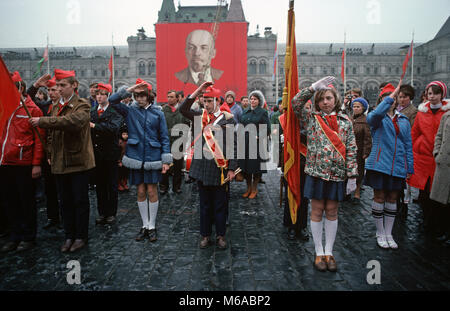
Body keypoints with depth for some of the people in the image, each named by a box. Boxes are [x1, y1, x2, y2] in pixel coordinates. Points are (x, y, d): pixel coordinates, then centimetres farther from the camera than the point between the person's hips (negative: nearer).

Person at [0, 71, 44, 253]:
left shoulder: (32, 110, -5)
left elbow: (39, 138, -8)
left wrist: (37, 164, -12)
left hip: (23, 164, -6)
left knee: (26, 201, 5)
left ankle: (29, 237, 19)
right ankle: (15, 236, 26)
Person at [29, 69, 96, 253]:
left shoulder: (82, 106, -7)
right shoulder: (56, 108, 15)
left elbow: (73, 121, -28)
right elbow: (52, 133, 22)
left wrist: (42, 121, -25)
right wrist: (50, 154, 13)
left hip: (78, 161, -6)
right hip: (59, 162, 7)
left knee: (80, 201, 3)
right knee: (65, 202, 13)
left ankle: (81, 237, 16)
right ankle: (69, 236, 25)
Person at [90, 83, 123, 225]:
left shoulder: (115, 112, -6)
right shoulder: (91, 111, 11)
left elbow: (113, 127, -24)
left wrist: (94, 126, -24)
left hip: (110, 155, -4)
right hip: (95, 154, 5)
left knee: (111, 186, 6)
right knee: (99, 185, 12)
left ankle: (111, 213, 18)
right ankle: (101, 212, 24)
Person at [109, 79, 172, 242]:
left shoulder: (158, 113, 1)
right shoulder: (130, 111, 5)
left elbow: (164, 137, 1)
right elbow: (112, 100, -5)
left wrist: (166, 160, -5)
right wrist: (129, 89, -11)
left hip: (153, 157, -1)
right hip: (136, 157, 2)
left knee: (152, 192, 2)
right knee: (141, 192, 8)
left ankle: (152, 226, 16)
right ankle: (144, 225, 22)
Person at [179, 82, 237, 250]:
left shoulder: (228, 118, -2)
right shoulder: (200, 116, 8)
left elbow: (233, 145, -3)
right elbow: (183, 109, -6)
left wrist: (232, 168, -7)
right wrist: (198, 90, -9)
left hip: (219, 168, -3)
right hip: (202, 168, 3)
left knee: (220, 204, 8)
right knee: (205, 204, 13)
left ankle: (221, 236, 23)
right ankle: (205, 235, 26)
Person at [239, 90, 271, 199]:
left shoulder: (263, 112, -2)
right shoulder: (245, 112, 13)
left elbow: (267, 129, -6)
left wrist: (257, 137, -15)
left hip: (257, 143, -5)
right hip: (245, 143, 5)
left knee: (256, 166, 2)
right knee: (245, 166, 7)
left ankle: (254, 189, 16)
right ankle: (249, 188, 23)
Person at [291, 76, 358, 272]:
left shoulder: (345, 122, 6)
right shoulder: (311, 118, 4)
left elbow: (351, 150, 4)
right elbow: (296, 103, -11)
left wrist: (352, 175, -1)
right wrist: (315, 86, -12)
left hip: (336, 173, 1)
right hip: (316, 171, -1)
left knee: (332, 211, 10)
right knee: (317, 210, 6)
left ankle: (329, 252, 23)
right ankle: (319, 253, 19)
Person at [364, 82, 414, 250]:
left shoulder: (404, 121, 12)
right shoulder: (376, 118, 0)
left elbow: (408, 145, 13)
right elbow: (377, 113, -27)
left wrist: (409, 168, 9)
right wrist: (394, 93, -24)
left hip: (398, 166, 4)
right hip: (379, 164, -4)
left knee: (392, 199, 10)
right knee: (379, 197, 3)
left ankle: (389, 234, 23)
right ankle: (380, 234, 18)